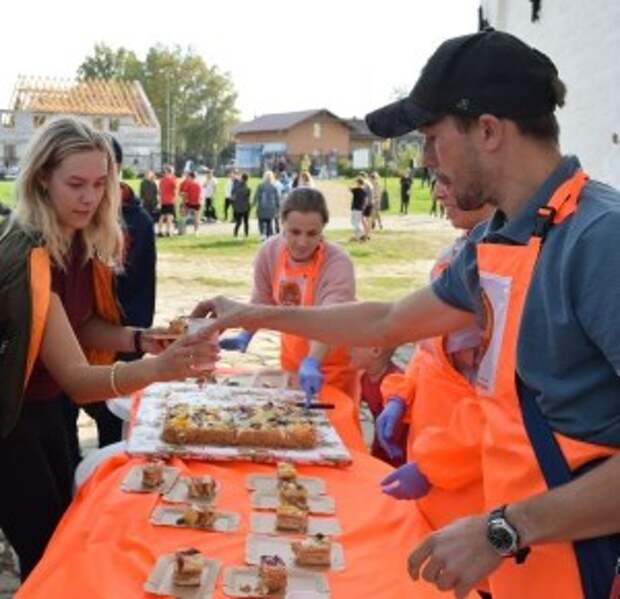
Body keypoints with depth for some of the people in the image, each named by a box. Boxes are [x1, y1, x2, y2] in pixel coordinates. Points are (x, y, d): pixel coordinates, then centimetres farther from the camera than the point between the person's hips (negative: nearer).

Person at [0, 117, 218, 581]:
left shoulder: (82, 242, -6)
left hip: (44, 405, 8)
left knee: (64, 535, 21)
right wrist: (156, 369, -51)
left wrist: (140, 339, -12)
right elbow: (76, 380, -33)